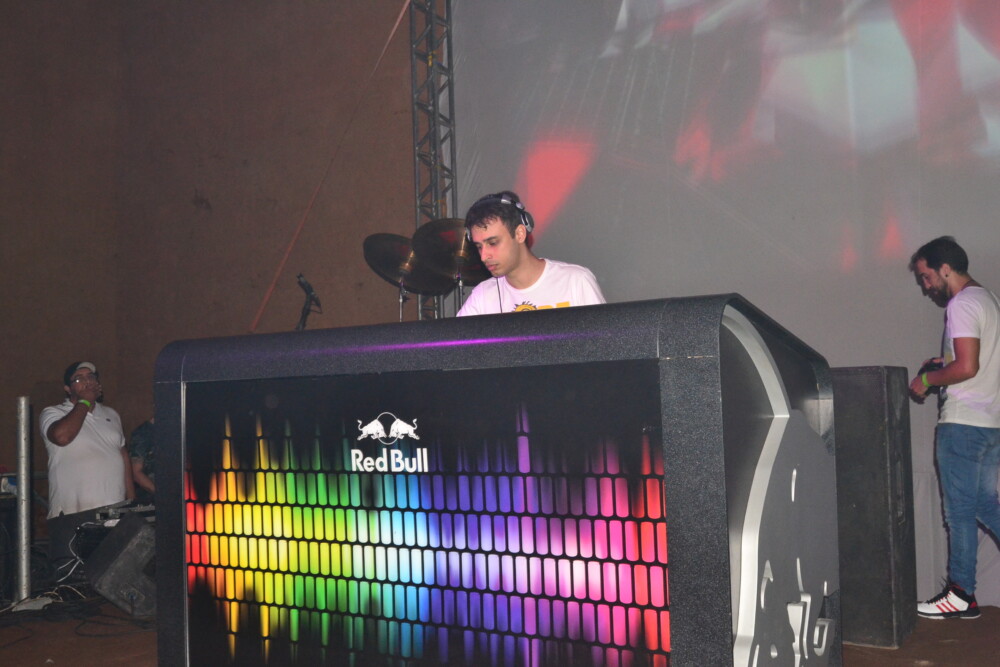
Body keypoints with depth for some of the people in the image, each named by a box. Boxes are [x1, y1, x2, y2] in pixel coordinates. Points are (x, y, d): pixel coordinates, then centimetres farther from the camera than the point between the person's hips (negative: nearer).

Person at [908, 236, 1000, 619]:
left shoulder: (962, 304, -14)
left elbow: (967, 367, -23)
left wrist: (927, 379, -9)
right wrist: (943, 365, 15)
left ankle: (961, 595, 6)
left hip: (963, 423, -10)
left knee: (959, 510, -1)